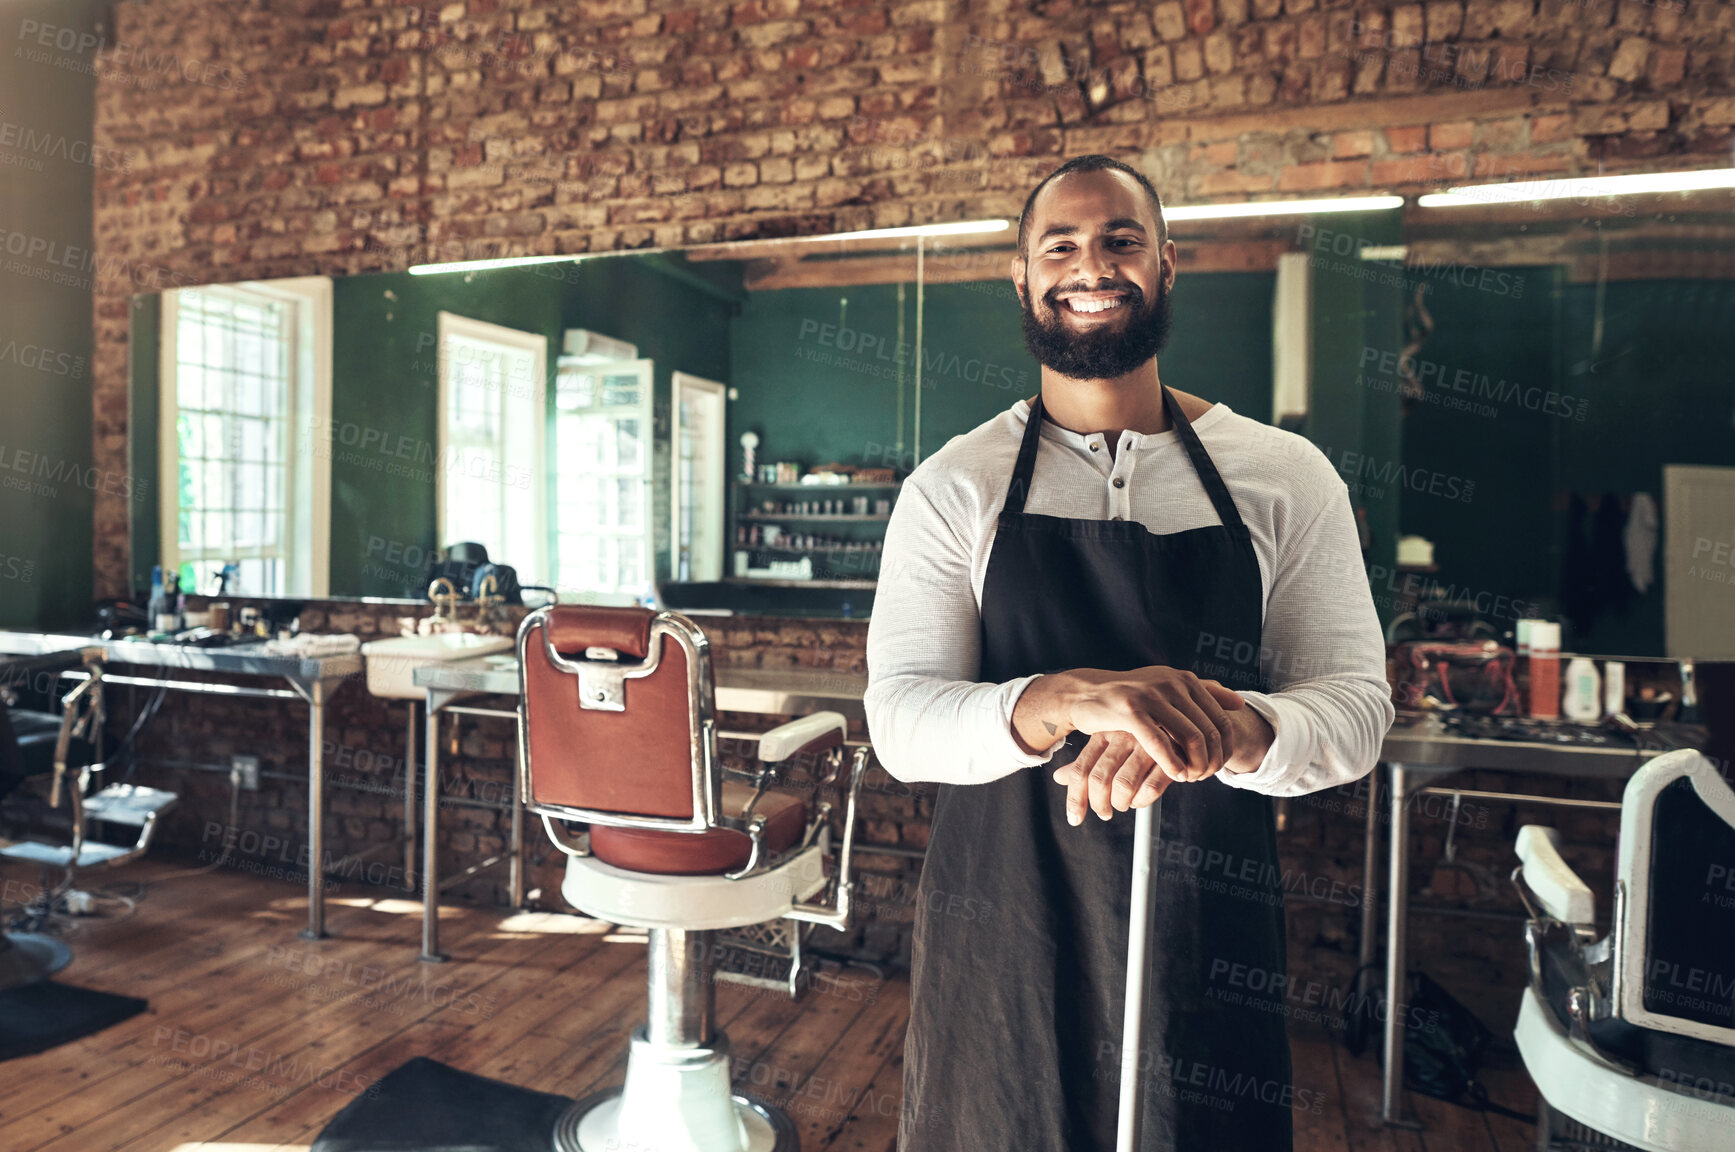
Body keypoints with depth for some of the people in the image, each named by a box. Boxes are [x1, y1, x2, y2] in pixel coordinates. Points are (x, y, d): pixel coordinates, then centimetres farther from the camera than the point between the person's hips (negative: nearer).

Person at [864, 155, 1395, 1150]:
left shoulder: (1286, 478, 0)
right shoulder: (956, 488, -3)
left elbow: (1357, 703, -5)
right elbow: (900, 719, -11)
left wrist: (1234, 730, -28)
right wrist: (1059, 702, -31)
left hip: (1208, 932, 1)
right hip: (1002, 928, 0)